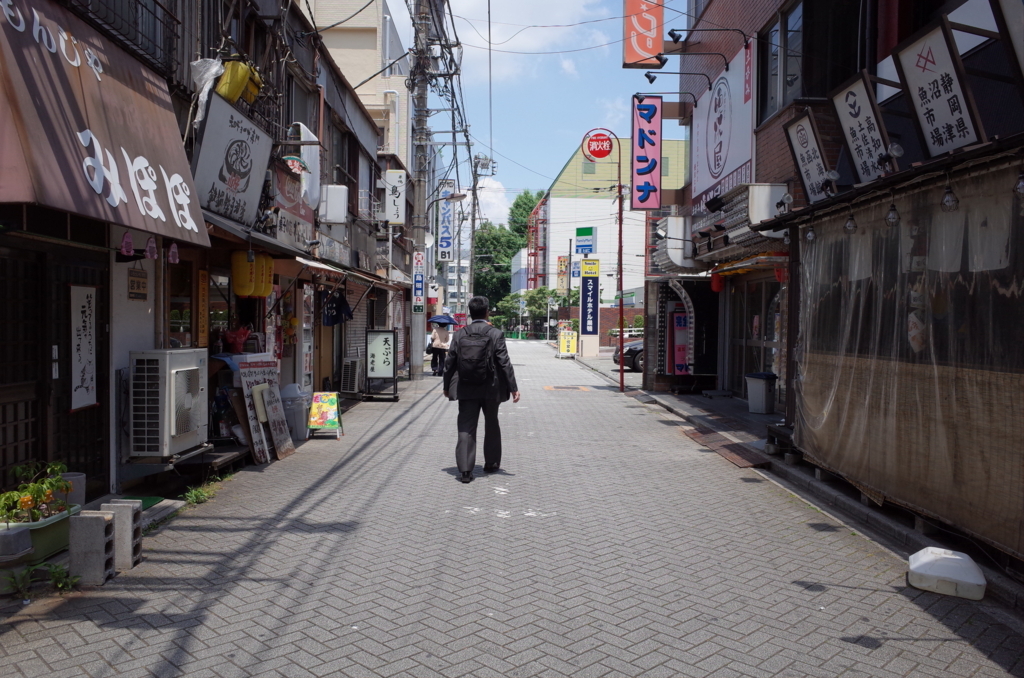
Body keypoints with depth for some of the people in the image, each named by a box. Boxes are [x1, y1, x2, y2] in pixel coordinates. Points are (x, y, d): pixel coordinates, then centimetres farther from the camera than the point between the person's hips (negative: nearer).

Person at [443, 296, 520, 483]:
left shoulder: (459, 334, 0)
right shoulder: (495, 334, -8)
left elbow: (449, 363, 2)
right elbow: (504, 363, -10)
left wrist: (447, 387, 14)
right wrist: (513, 388, -5)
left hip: (465, 390, 1)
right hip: (490, 390, -1)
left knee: (466, 429, 3)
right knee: (491, 426, 17)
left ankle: (465, 470, -4)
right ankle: (491, 464, 29)